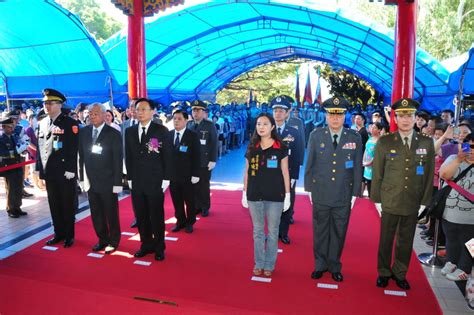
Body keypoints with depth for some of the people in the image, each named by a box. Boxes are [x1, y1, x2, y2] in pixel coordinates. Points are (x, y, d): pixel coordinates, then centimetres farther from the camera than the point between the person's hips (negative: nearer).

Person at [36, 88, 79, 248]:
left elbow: (74, 148, -13)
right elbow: (39, 147, 14)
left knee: (67, 205, 7)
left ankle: (69, 235, 20)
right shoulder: (42, 123, 11)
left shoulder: (70, 123, -9)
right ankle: (59, 233, 27)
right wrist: (39, 168, 11)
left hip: (65, 173, -6)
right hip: (49, 172, 6)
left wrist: (70, 170, -17)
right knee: (54, 205, 14)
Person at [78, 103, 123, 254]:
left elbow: (118, 160, -9)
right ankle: (102, 239, 30)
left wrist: (117, 183, -11)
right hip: (90, 181, 4)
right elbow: (82, 156, 9)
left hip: (108, 182, -4)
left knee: (111, 214, 7)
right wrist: (82, 177, 4)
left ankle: (113, 241, 24)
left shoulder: (114, 134, -8)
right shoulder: (83, 132, 5)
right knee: (96, 214, 13)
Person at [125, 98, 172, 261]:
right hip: (137, 182, 4)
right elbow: (128, 156, 11)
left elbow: (167, 156, -5)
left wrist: (166, 178, -8)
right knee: (141, 216, 11)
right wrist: (130, 177, 7)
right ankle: (146, 244, 27)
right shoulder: (129, 131, 8)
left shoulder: (161, 130, -4)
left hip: (155, 181, -4)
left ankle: (159, 247, 20)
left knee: (157, 216, 5)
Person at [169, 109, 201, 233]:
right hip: (172, 174, 3)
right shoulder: (168, 135, 5)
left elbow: (197, 157, -7)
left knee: (189, 201, 9)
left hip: (187, 175, -3)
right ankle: (180, 222, 25)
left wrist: (195, 174, -11)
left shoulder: (193, 136, -4)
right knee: (176, 201, 9)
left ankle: (190, 223, 25)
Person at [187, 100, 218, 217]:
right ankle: (197, 206, 20)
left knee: (204, 185, 9)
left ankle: (205, 207, 23)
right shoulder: (189, 124, 6)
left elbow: (214, 143, -7)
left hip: (205, 161, -3)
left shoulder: (210, 125, -5)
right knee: (194, 185, 6)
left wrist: (213, 160, -11)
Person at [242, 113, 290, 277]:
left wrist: (287, 195, -3)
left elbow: (285, 172, -1)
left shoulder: (281, 148, -3)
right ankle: (259, 263, 26)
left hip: (275, 196, -2)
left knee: (272, 232, 8)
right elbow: (247, 172, 9)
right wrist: (244, 193, 8)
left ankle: (269, 265, 23)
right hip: (254, 196, 3)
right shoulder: (252, 147, 6)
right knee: (258, 231, 12)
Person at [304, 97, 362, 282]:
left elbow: (357, 167, 1)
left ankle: (335, 266, 30)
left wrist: (355, 193, 1)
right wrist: (309, 189, 2)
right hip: (320, 195, 0)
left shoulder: (355, 137, -2)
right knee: (320, 232, 12)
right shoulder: (316, 136, -3)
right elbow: (309, 164, 2)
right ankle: (320, 265, 30)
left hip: (344, 196, 0)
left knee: (339, 233, 12)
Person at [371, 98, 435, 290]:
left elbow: (429, 175, 4)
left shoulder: (427, 143, 1)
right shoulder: (384, 142, -5)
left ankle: (400, 273, 32)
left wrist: (424, 202, 2)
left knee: (406, 241, 14)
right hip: (389, 202, -2)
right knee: (386, 240, 11)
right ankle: (383, 272, 29)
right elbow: (376, 174, -2)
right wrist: (376, 200, -2)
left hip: (413, 204, 2)